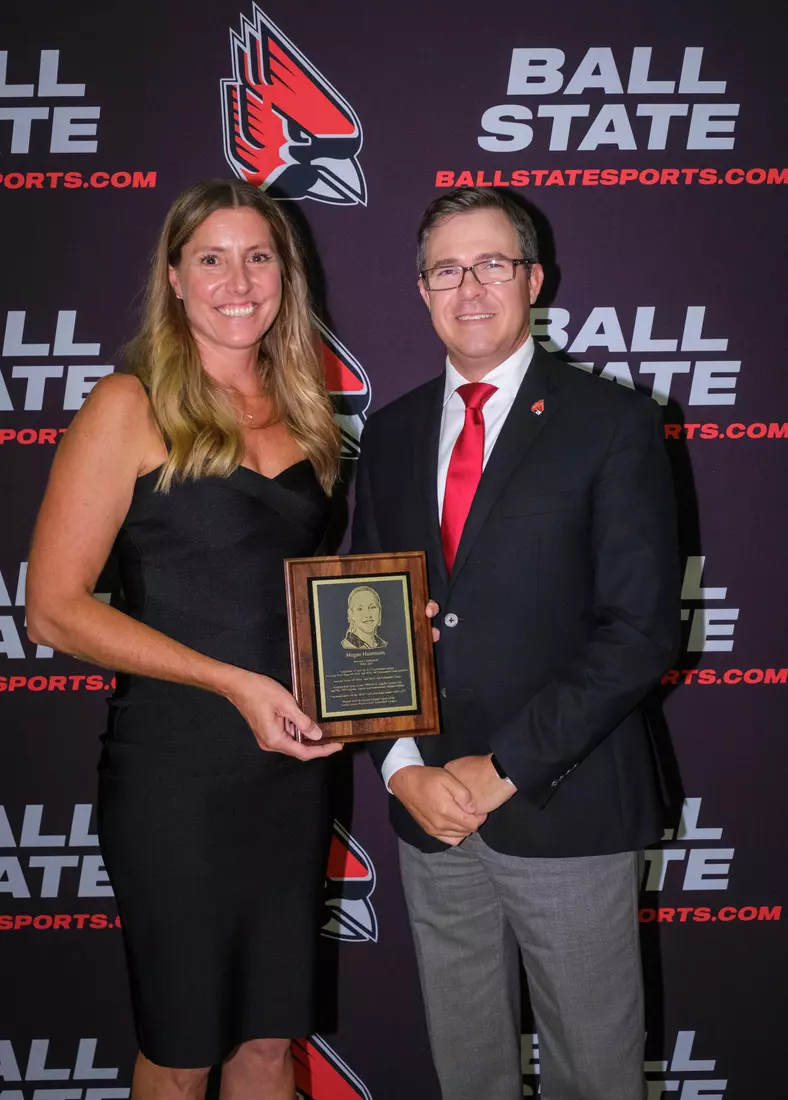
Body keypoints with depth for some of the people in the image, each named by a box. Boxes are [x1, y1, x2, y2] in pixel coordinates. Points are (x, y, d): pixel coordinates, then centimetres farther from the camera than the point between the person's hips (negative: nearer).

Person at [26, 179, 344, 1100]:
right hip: (176, 772, -5)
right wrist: (233, 681, -19)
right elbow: (54, 609, -13)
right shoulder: (130, 407, -8)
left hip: (292, 765, 5)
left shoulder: (300, 410, 9)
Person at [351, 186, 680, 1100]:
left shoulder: (612, 424, -6)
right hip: (428, 811, 4)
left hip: (565, 809, -4)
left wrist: (504, 768, -14)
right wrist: (404, 769, -4)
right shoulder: (392, 433, 8)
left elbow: (640, 631, -12)